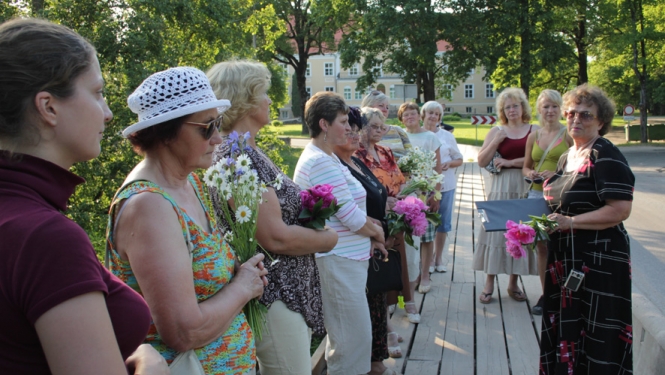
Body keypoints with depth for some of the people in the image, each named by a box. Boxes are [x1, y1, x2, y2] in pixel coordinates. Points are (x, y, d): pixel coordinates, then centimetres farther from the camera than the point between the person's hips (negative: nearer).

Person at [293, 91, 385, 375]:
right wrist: (377, 233, -2)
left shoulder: (326, 157, 13)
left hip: (344, 257, 11)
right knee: (355, 337, 2)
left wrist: (371, 224, 0)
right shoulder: (322, 162, -20)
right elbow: (352, 218, -20)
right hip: (338, 260, -11)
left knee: (344, 334, 23)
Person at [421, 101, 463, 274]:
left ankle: (438, 257, 24)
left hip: (446, 185, 2)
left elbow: (459, 159, 10)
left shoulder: (447, 136, 5)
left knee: (443, 222, 9)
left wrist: (449, 164, -11)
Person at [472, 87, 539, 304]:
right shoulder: (496, 132, 9)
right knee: (496, 230, -1)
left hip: (525, 188, 0)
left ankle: (513, 284, 17)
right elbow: (481, 161, 4)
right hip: (500, 187, 0)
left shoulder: (535, 131, 5)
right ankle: (489, 284, 6)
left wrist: (510, 162, -12)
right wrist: (496, 142, -6)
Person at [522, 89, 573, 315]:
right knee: (541, 247, 9)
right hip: (537, 195, 4)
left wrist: (557, 174, -19)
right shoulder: (534, 136, 11)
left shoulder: (568, 134, -2)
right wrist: (531, 174, -4)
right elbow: (526, 168, 18)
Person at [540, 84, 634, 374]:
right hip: (565, 259, 8)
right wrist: (548, 219, 5)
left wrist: (569, 222, -21)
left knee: (595, 337, 2)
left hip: (598, 261, -8)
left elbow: (620, 210, -22)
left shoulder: (605, 157, -14)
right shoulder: (566, 156, 12)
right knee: (564, 327, 17)